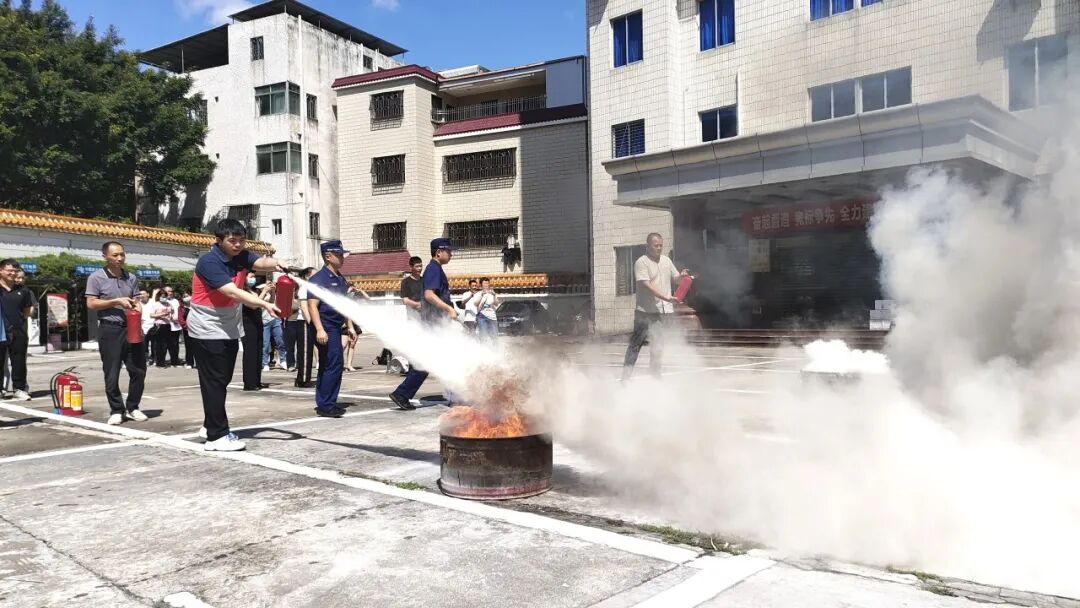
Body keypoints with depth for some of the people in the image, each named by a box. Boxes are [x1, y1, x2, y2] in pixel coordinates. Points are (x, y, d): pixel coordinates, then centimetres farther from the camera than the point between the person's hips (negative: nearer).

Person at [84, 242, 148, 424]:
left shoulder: (131, 278, 11)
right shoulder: (96, 278, -3)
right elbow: (91, 304, -7)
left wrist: (138, 308, -7)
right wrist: (116, 301, -14)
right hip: (110, 329, -4)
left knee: (138, 370, 5)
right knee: (111, 374, 2)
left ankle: (133, 408, 18)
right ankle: (116, 410, 12)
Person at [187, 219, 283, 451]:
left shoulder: (242, 257, 1)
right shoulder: (209, 262, -20)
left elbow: (261, 263, -20)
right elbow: (232, 292, -30)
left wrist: (275, 264, -44)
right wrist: (265, 304, -41)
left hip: (230, 329, 8)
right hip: (207, 330, -8)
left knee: (222, 380, 16)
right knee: (214, 382, -6)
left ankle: (211, 424, 31)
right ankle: (217, 436, -2)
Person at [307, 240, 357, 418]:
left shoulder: (341, 279, 16)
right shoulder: (319, 278, -10)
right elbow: (312, 305, -17)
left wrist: (350, 327, 20)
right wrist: (319, 329, -25)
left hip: (335, 328, 9)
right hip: (325, 328, -9)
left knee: (327, 366, 13)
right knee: (335, 364, -12)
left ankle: (323, 405, 21)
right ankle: (326, 405, -6)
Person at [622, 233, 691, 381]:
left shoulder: (666, 260, 12)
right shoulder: (641, 262, -9)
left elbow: (674, 278, 21)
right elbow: (646, 285, -19)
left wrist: (681, 276, -4)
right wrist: (666, 297, -27)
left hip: (664, 309, 6)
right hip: (646, 309, -6)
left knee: (658, 343, 12)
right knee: (637, 342, -3)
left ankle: (655, 372, 23)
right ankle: (626, 373, 1)